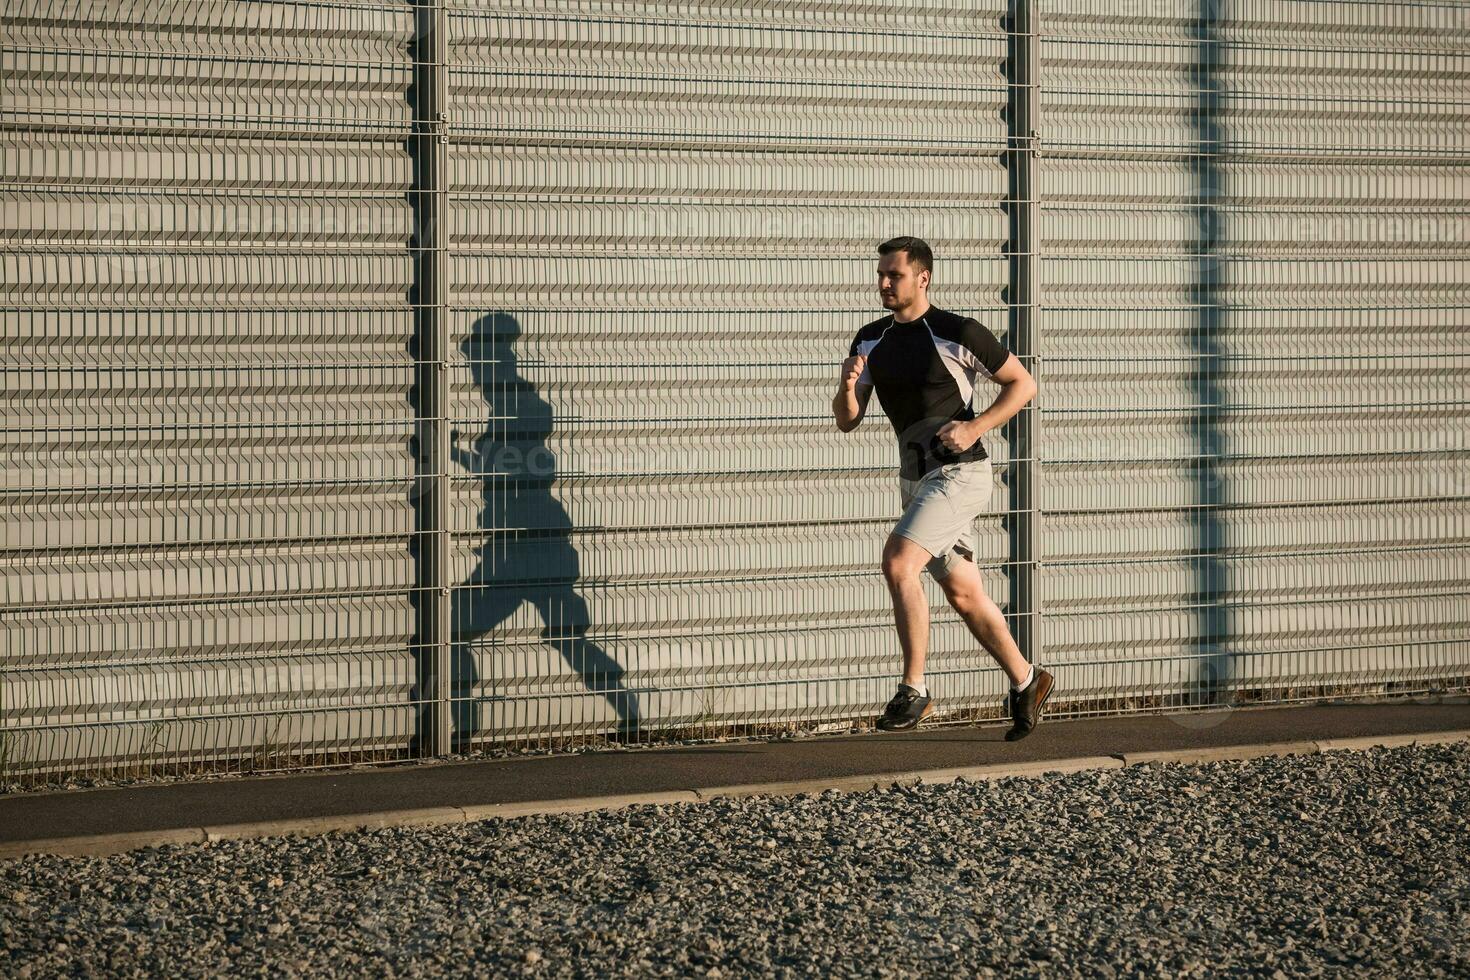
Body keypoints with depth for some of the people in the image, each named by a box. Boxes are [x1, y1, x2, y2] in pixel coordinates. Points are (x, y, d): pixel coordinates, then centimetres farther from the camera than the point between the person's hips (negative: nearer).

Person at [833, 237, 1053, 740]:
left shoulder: (958, 333, -11)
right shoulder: (870, 341, 7)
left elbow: (1023, 383, -4)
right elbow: (847, 420, 9)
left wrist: (976, 427, -16)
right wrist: (847, 386, -12)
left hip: (958, 472, -7)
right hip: (915, 478, 7)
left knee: (898, 562, -24)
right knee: (963, 594, 12)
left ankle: (914, 689, -17)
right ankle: (1025, 681, 29)